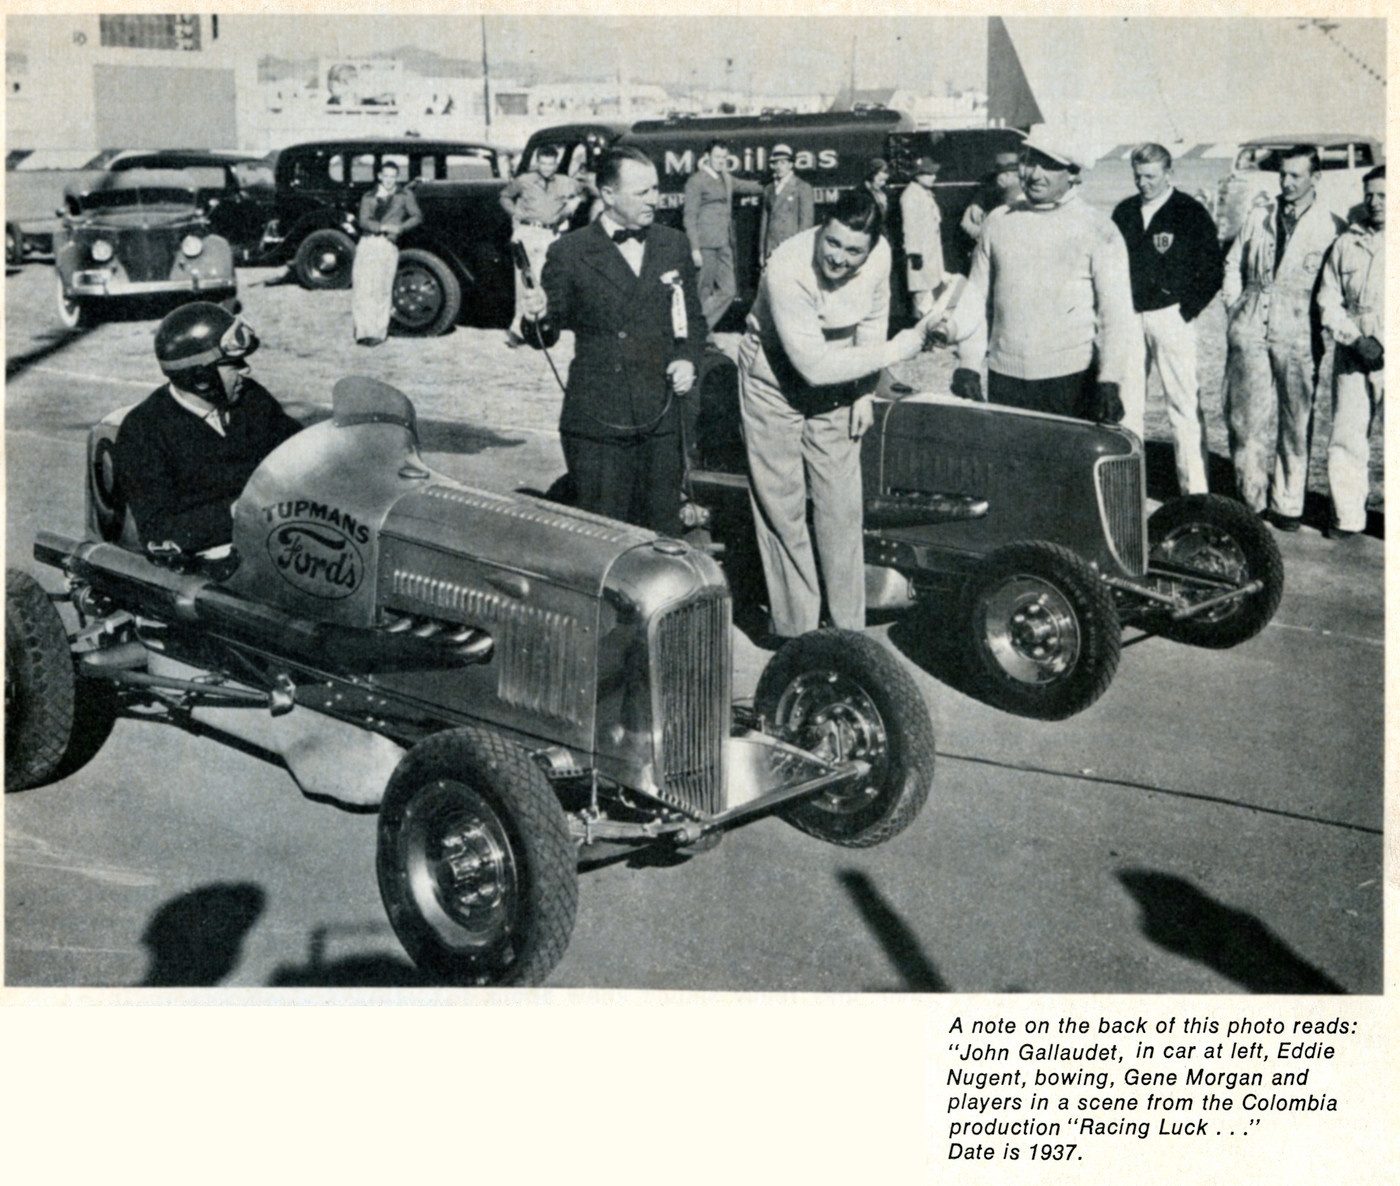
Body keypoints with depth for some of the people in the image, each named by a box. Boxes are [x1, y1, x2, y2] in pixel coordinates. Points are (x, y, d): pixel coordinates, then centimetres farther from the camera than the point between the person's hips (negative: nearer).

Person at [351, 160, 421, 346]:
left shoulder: (404, 196, 16)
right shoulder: (369, 197, 17)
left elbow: (417, 216, 6)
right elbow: (364, 221, 3)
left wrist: (400, 228, -12)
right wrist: (383, 227, -14)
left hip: (388, 245, -2)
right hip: (366, 244, 2)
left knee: (382, 289, -8)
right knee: (363, 288, -7)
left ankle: (378, 332, -4)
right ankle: (364, 331, -5)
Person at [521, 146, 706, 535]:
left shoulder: (674, 245, 11)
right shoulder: (570, 253, -1)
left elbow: (693, 318, 20)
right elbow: (546, 337, 2)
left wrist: (687, 358, 1)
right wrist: (538, 318, -20)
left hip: (660, 419, 4)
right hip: (596, 421, -3)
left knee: (663, 535, 8)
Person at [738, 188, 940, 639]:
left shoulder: (879, 255, -16)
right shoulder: (788, 271, -33)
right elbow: (815, 366, -34)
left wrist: (865, 392, 3)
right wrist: (895, 352, -26)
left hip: (836, 387, 5)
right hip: (775, 386, -4)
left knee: (842, 508, 5)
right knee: (783, 510, 1)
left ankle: (849, 627, 17)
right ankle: (796, 632, 13)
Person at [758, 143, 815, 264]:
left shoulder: (803, 188, 2)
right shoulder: (768, 190, 17)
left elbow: (806, 222, -2)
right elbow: (764, 221, 16)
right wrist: (762, 251, 12)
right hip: (771, 250, 4)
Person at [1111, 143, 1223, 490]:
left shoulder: (1191, 213, -1)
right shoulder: (1124, 212, 12)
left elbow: (1212, 270, -1)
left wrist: (1187, 309, -7)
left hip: (1171, 316, -4)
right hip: (1129, 317, 4)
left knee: (1184, 404, -5)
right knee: (1126, 401, 5)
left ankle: (1195, 487, -2)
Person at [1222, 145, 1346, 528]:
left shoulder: (1331, 227, 2)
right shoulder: (1258, 217, 13)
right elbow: (1233, 265, 20)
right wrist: (1236, 309, 10)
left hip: (1297, 333, -2)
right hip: (1251, 328, 3)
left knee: (1295, 421, 0)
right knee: (1248, 417, 0)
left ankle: (1287, 505, 8)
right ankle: (1251, 498, 9)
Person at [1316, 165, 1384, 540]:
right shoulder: (1346, 244, 14)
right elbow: (1328, 298, 12)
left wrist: (1388, 343, -10)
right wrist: (1352, 338, -2)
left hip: (1393, 355, -2)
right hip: (1353, 355, 2)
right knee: (1346, 435, 0)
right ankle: (1347, 516, 9)